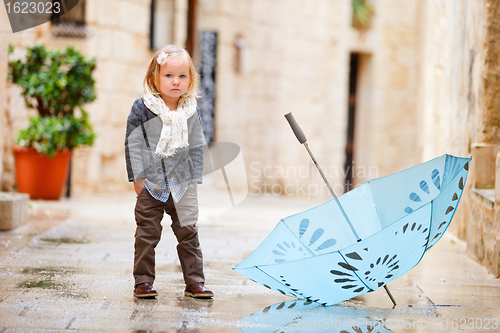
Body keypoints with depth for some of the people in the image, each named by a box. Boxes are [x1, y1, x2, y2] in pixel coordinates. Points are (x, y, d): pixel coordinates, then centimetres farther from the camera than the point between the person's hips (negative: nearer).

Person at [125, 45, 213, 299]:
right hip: (150, 183, -2)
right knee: (147, 233, 2)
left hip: (182, 183, 2)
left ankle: (194, 281, 8)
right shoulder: (142, 108, -7)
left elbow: (196, 147, 9)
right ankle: (143, 282, 11)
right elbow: (132, 143, -5)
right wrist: (137, 177, -8)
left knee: (188, 231, 1)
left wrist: (195, 178, 4)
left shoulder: (192, 111, 2)